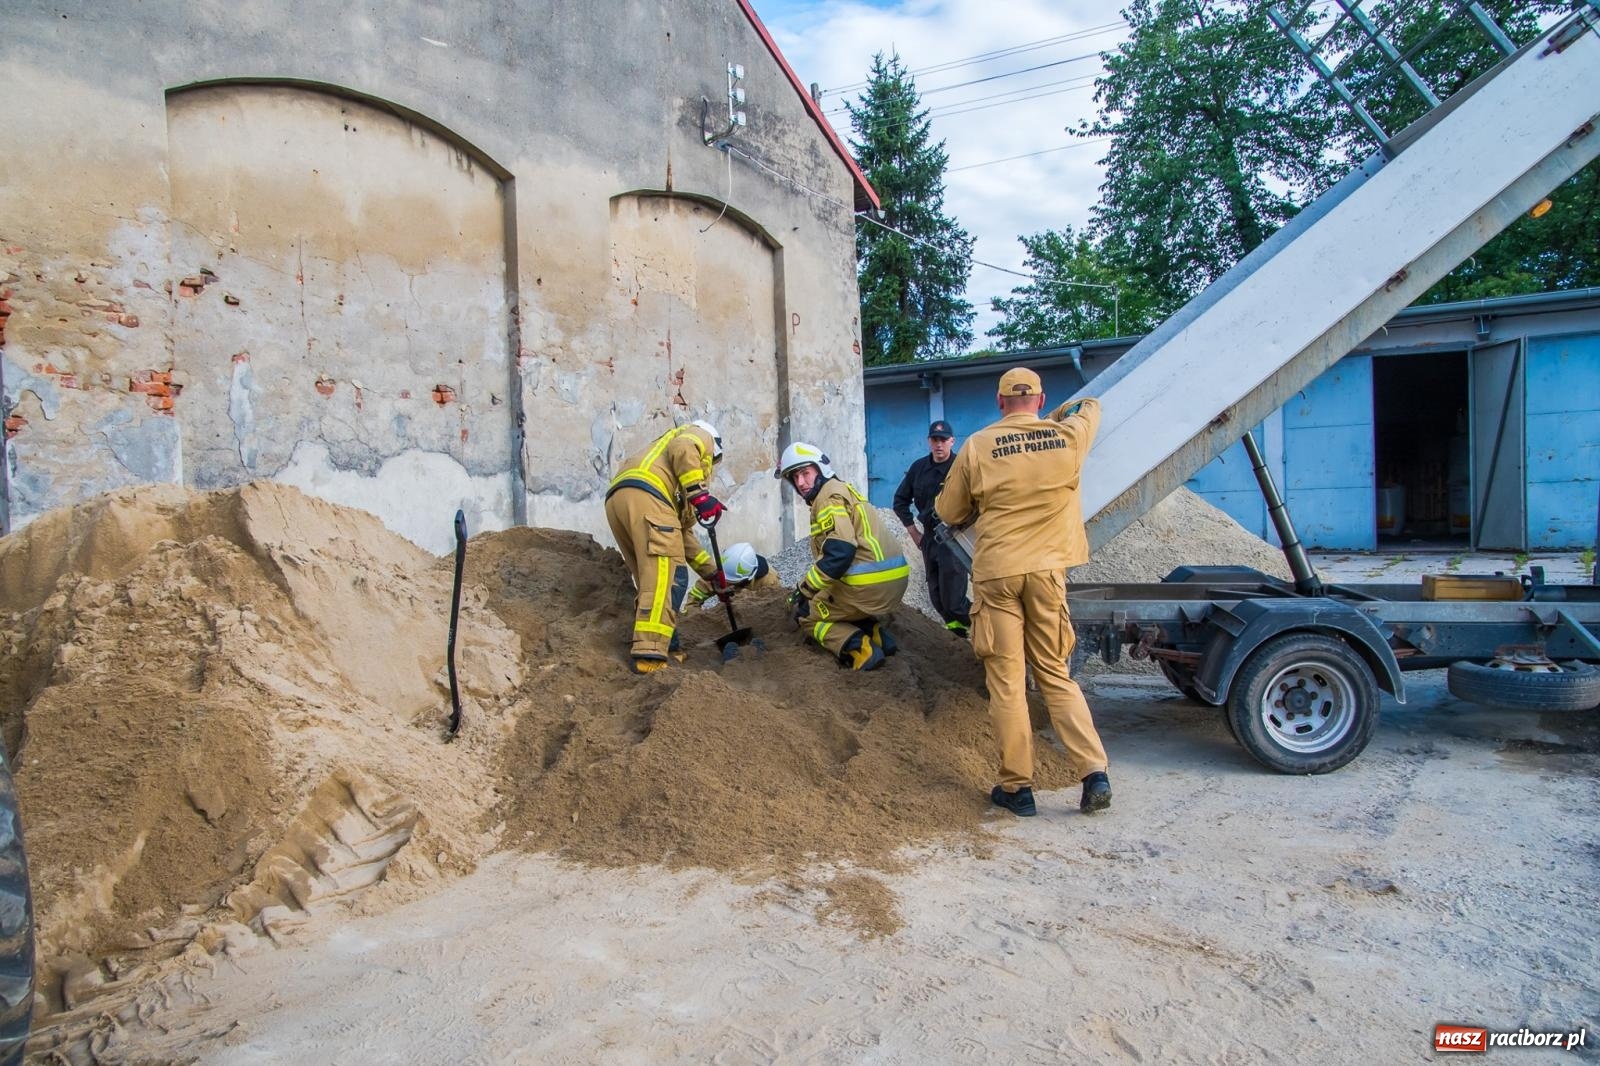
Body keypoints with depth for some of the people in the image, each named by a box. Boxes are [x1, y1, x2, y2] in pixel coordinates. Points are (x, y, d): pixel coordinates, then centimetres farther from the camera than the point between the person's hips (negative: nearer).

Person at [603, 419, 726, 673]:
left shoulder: (682, 483, 43)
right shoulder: (700, 436, 24)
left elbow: (683, 532, 41)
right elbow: (682, 448, -2)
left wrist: (710, 571, 42)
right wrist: (700, 493, -8)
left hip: (616, 500, 9)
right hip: (643, 495, -9)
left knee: (651, 578, 16)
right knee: (667, 575, -14)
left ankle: (665, 647, 15)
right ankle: (651, 655, -24)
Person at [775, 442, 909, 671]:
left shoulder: (830, 495, -7)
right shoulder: (842, 489, 23)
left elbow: (840, 551, -19)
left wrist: (805, 588, -11)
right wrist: (812, 586, 18)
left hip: (869, 584, -9)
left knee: (805, 614, 10)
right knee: (834, 603, 33)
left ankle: (860, 650, -11)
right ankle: (877, 635, 10)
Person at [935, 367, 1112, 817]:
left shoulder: (977, 447, -4)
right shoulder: (1068, 437, 1)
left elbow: (948, 513, 6)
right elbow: (1090, 405, 26)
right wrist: (1051, 418, 41)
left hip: (996, 572, -2)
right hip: (1048, 570, 2)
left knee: (1006, 681, 5)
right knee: (1056, 675, 14)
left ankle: (1017, 786, 10)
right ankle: (1094, 771, 5)